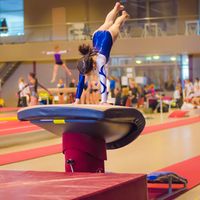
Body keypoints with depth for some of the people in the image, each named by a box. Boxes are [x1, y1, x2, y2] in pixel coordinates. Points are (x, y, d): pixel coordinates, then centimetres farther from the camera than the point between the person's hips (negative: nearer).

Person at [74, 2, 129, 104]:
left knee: (116, 25, 30)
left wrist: (104, 101, -53)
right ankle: (117, 8, 63)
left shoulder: (100, 61, -44)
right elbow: (81, 82, -26)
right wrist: (77, 100, -29)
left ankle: (124, 15, 62)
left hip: (108, 35, -3)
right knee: (107, 23, 33)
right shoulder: (84, 63, -32)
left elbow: (103, 81, -49)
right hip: (97, 34, 3)